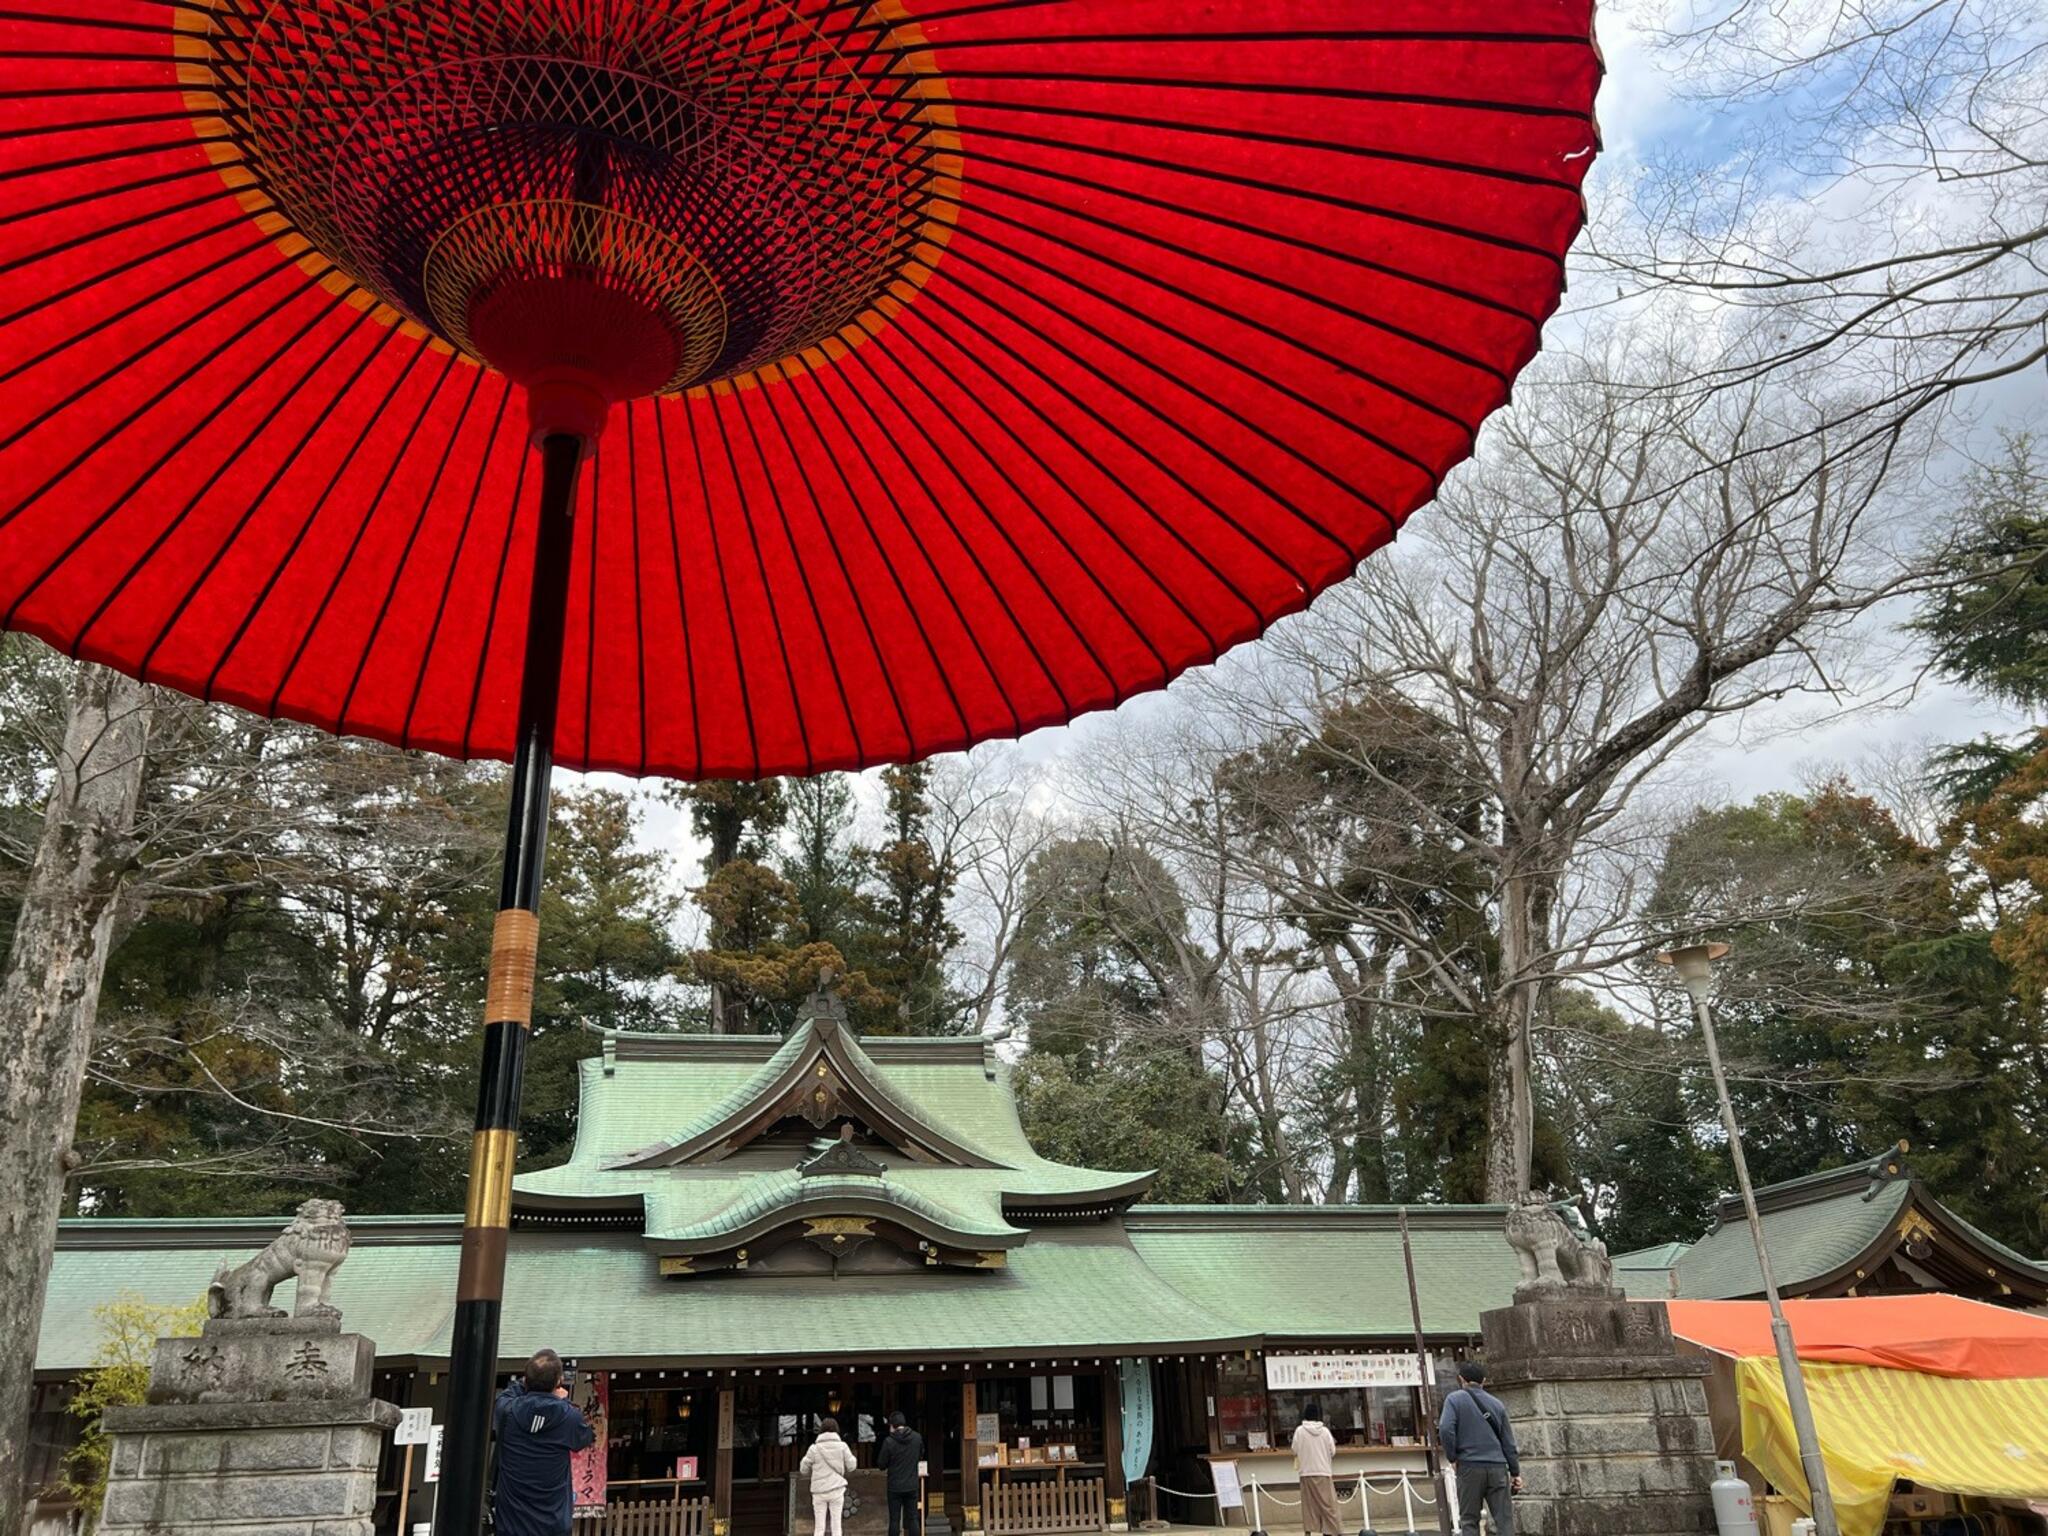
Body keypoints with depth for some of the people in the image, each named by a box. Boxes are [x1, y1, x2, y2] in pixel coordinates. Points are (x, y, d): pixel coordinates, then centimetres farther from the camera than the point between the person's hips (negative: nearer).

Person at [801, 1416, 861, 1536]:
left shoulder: (814, 1448, -4)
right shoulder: (842, 1446, -4)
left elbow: (804, 1469, 2)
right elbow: (851, 1466, 1)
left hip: (819, 1490, 0)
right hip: (837, 1489, 0)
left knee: (819, 1526, 8)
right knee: (836, 1524, 8)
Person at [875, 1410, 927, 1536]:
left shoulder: (889, 1441, -16)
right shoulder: (917, 1438, -4)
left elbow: (881, 1464, -8)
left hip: (895, 1486, -3)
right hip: (912, 1485, 3)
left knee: (894, 1519, 5)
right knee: (913, 1518, 10)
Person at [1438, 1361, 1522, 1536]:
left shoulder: (1455, 1399, 1)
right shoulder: (1497, 1404, 12)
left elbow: (1445, 1429, -13)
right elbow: (1508, 1441, 13)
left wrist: (1452, 1458, -1)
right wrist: (1515, 1472, 19)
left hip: (1469, 1466, -2)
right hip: (1497, 1467, 3)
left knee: (1469, 1520, 4)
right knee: (1505, 1519, 4)